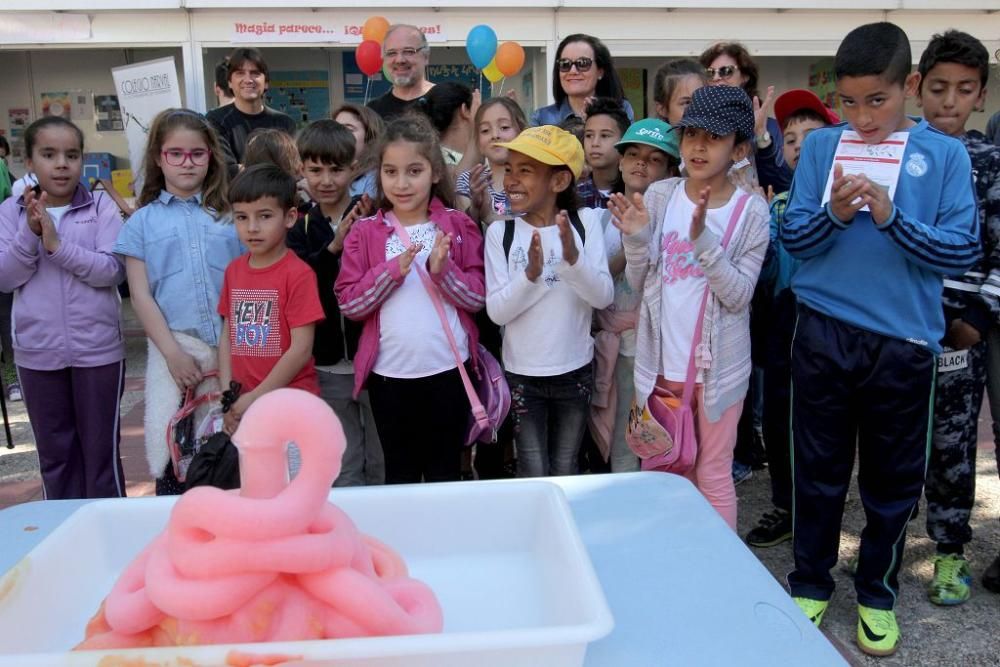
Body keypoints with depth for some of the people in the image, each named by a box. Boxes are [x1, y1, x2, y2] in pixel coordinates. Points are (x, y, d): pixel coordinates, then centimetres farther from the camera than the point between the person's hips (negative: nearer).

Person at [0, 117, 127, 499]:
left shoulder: (101, 208, -4)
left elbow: (112, 270, -12)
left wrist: (57, 244, -20)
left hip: (98, 349, -2)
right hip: (38, 352, 2)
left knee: (102, 447, 9)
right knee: (54, 451, 14)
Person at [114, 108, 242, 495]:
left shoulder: (230, 216, 8)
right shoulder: (143, 222, 7)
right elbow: (141, 296, 3)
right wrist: (173, 353, -7)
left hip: (232, 346, 1)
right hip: (174, 347, 0)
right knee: (171, 447, 2)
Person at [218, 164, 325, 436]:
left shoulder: (298, 274, -11)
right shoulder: (233, 271, 8)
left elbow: (301, 349, -14)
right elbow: (227, 335, 11)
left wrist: (256, 397, -12)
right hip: (242, 405, 5)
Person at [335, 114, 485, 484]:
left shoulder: (458, 226, 0)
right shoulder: (365, 232, 1)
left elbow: (477, 297, -3)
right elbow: (348, 303, -5)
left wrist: (442, 269, -20)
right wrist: (393, 269, -18)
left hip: (448, 369, 0)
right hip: (389, 373, 1)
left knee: (445, 473, 14)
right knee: (399, 473, 16)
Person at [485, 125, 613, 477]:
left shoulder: (586, 221, -7)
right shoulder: (500, 232, -9)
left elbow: (603, 297, -14)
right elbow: (497, 310, -14)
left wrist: (573, 257, -30)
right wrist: (531, 273, -30)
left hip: (575, 371, 1)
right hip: (522, 374, -1)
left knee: (565, 471, 17)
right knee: (533, 474, 8)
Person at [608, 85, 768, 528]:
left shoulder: (751, 211, -10)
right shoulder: (659, 196, -1)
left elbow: (739, 295, -16)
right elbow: (638, 283, 1)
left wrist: (703, 240, -27)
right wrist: (635, 238, -17)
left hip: (718, 364, -3)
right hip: (662, 359, 4)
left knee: (713, 475, 9)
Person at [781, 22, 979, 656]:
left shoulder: (946, 154, 0)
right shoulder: (822, 145, 3)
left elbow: (963, 250, -6)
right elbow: (792, 236, 0)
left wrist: (892, 217, -19)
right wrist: (833, 215, -19)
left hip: (905, 340, 0)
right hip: (825, 332, 1)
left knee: (894, 478, 12)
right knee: (819, 468, 12)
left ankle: (878, 592, 33)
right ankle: (811, 582, 31)